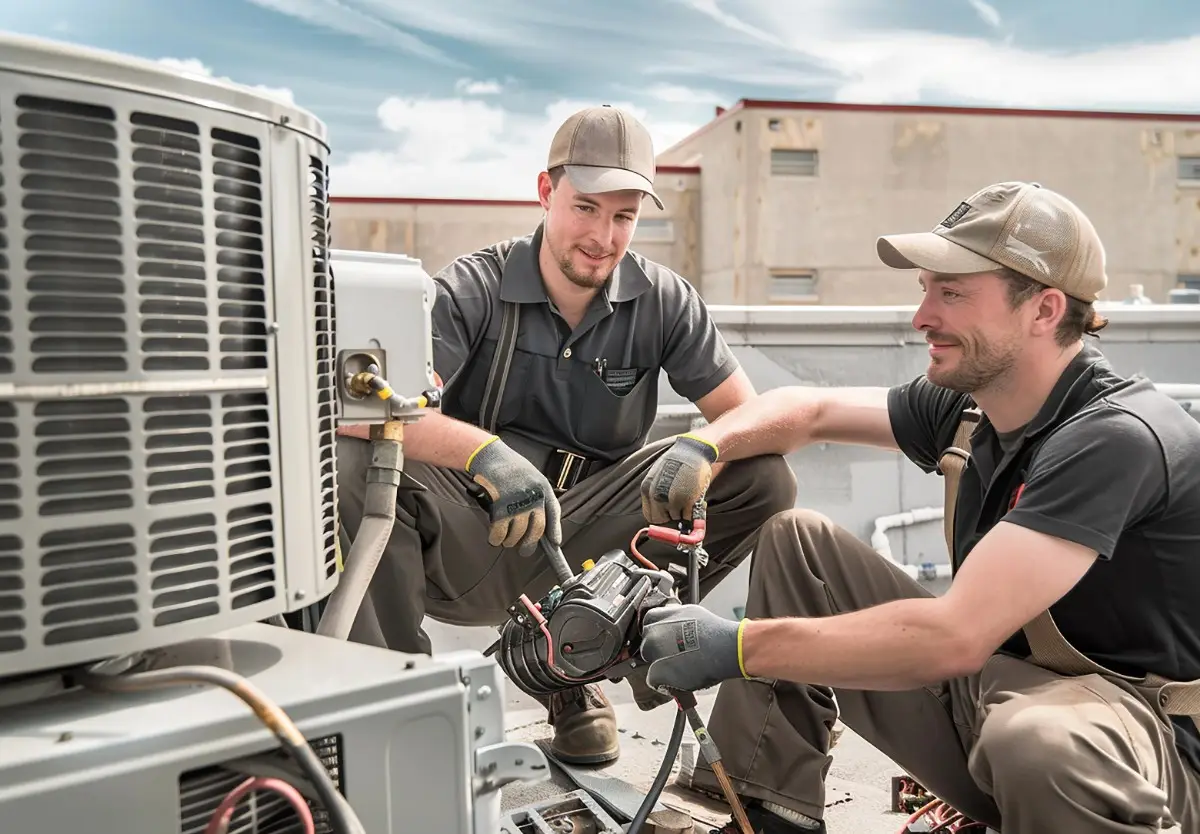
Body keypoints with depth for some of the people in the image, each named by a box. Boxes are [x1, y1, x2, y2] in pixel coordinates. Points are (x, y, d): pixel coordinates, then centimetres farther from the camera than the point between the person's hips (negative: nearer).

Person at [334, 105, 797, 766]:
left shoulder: (662, 301, -1)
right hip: (474, 547, -3)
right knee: (352, 463, -31)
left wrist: (702, 452, -26)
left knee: (763, 480, -13)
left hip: (584, 538, 3)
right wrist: (486, 452, -41)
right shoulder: (472, 290, -11)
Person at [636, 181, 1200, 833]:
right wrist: (699, 448, -10)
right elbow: (808, 410, 11)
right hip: (986, 680, 8)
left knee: (1036, 739, -43)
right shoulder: (967, 405, -1)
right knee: (793, 539, 3)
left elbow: (955, 637, -34)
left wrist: (738, 647, -30)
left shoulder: (1116, 437, -26)